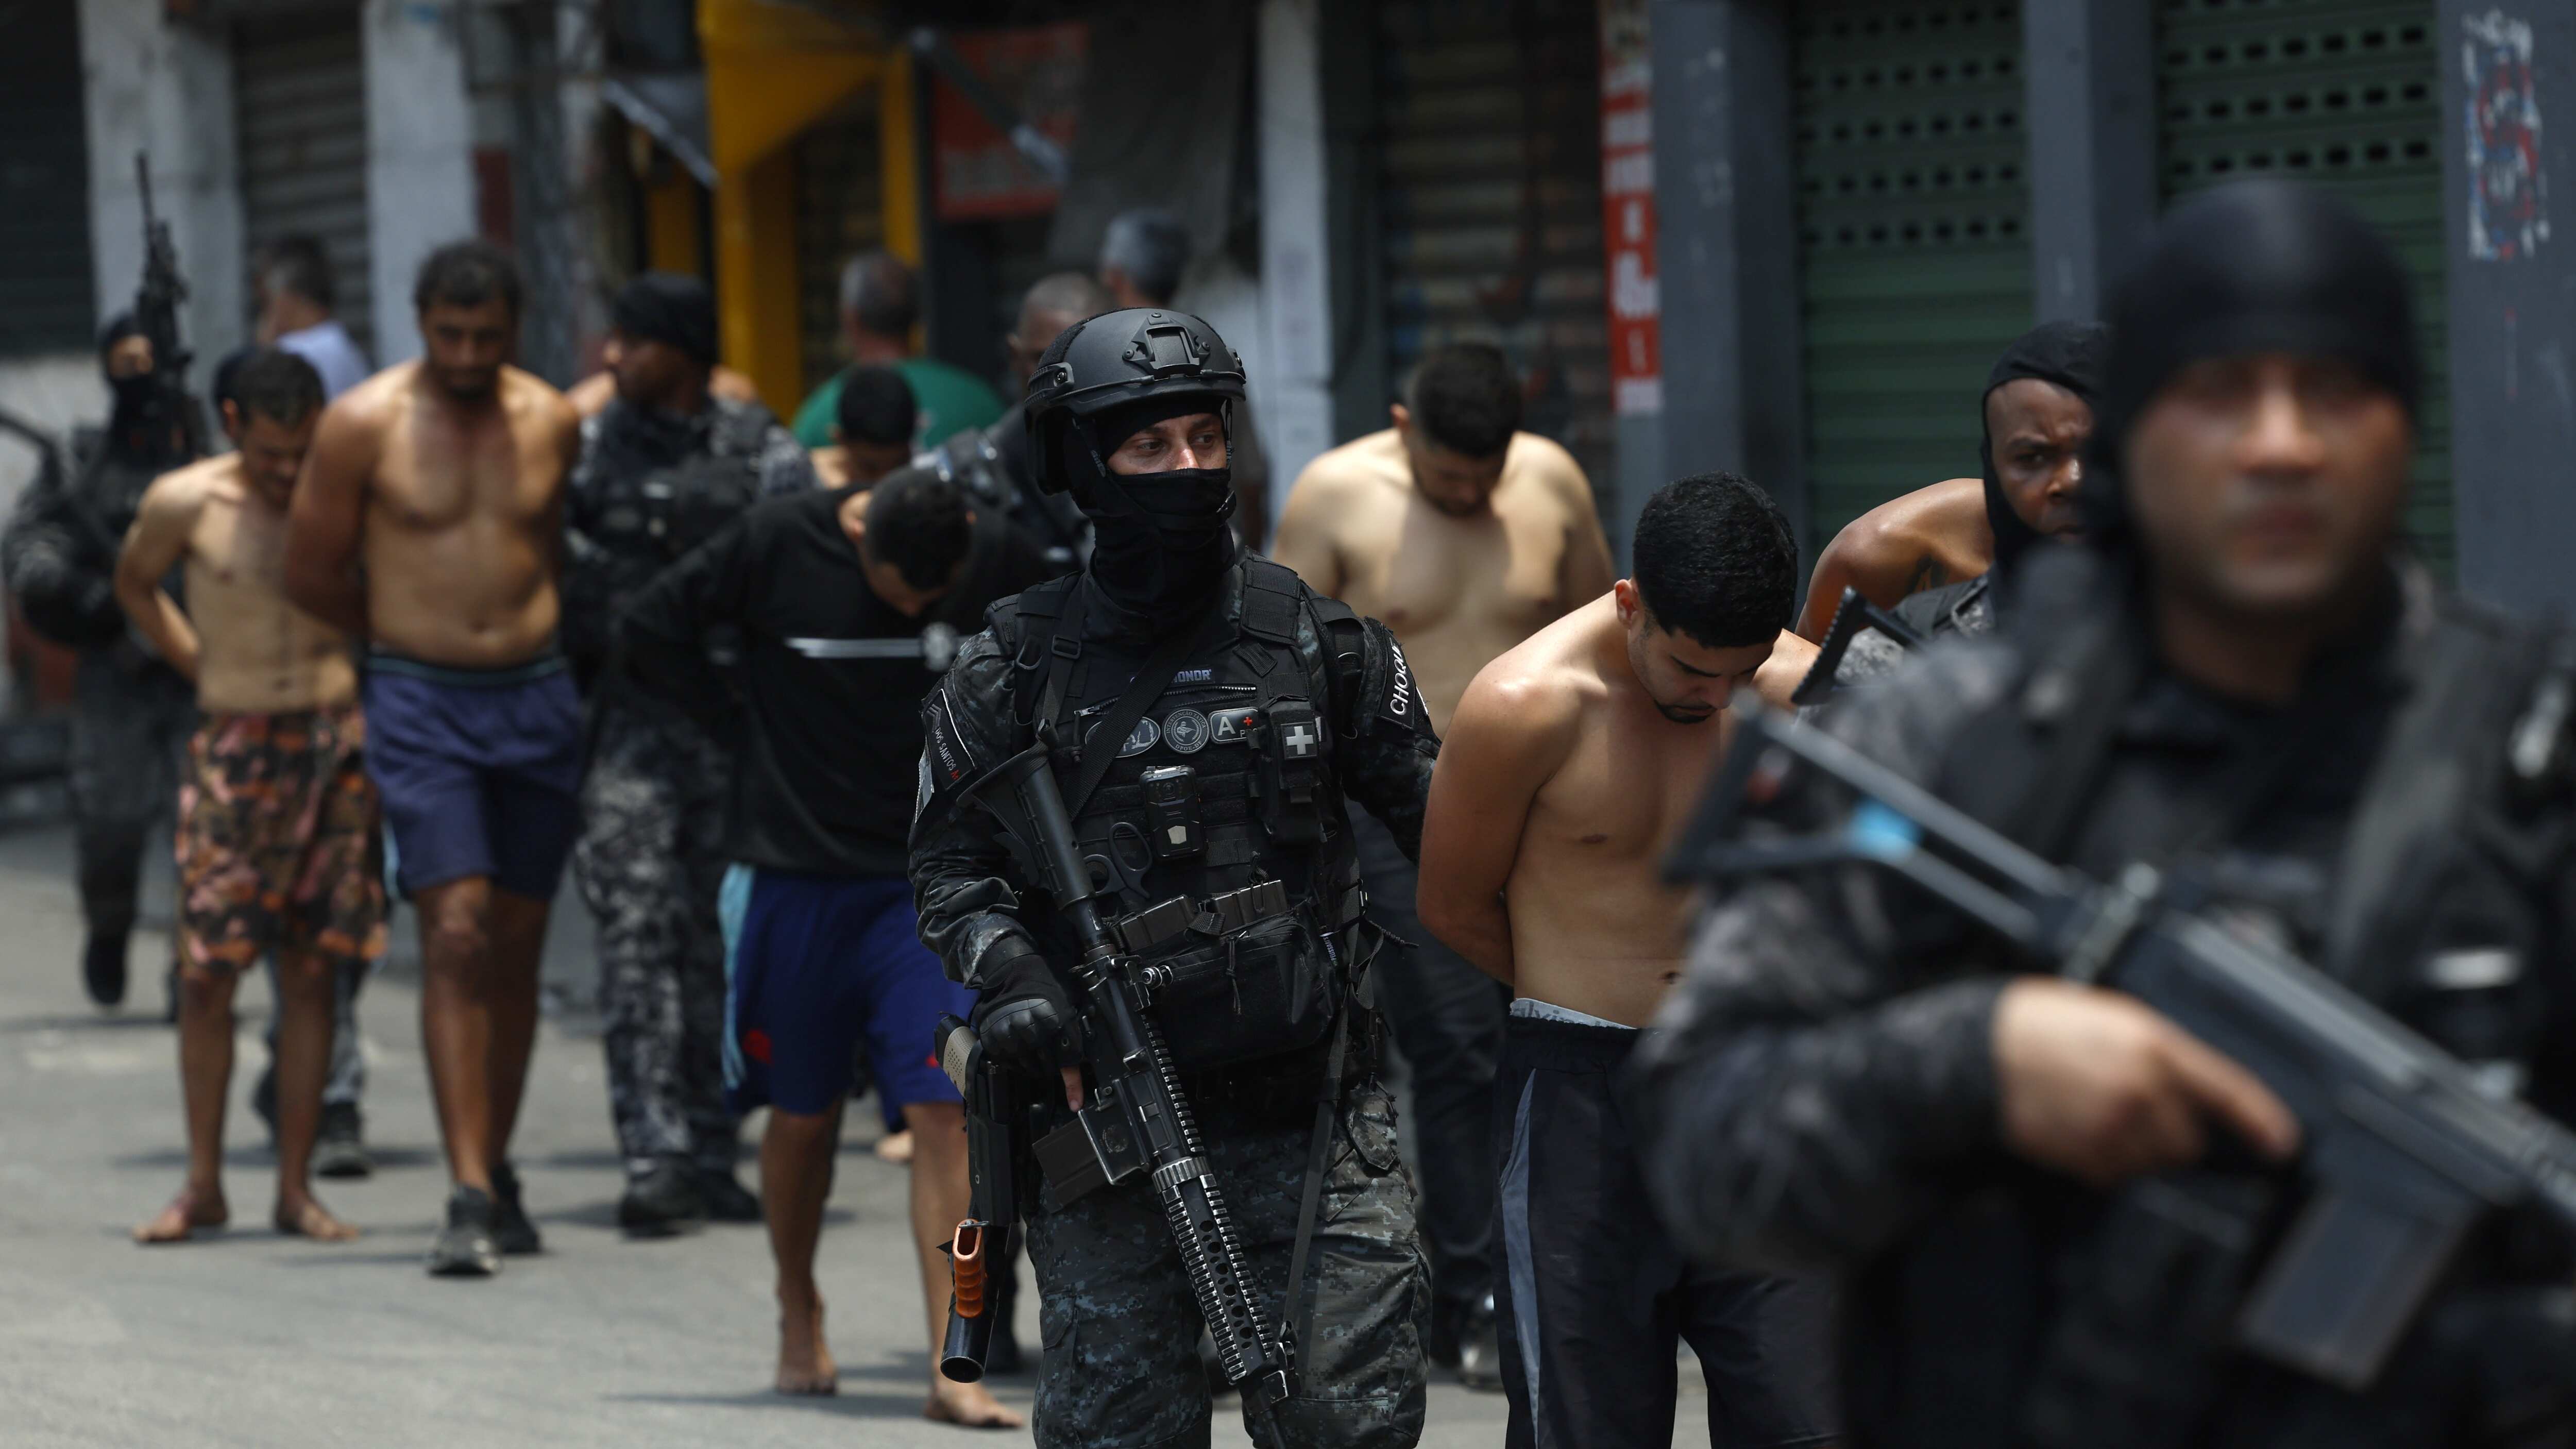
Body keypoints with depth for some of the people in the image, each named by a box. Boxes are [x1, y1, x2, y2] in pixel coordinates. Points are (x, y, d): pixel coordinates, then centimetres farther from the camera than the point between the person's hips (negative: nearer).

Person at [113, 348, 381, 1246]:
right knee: (207, 970, -5)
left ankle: (296, 1188, 8)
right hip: (233, 750, -1)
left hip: (335, 743, 1)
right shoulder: (184, 504, -4)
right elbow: (134, 584, 16)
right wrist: (206, 670, 9)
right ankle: (203, 1185, 7)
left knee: (311, 971, 2)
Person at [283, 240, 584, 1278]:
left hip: (536, 698, 3)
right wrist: (420, 634, 10)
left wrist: (514, 633, 11)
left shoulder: (551, 422, 6)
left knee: (516, 947, 7)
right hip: (420, 705, -3)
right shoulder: (364, 424, -4)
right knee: (456, 936, -14)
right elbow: (312, 574, 3)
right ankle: (469, 1194, -16)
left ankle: (496, 1170, 20)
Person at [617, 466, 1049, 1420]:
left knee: (941, 1109, -12)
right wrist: (741, 722, 4)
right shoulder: (778, 545, -8)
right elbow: (653, 631, 3)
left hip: (929, 884, 0)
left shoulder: (998, 562, -5)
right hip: (800, 881, 0)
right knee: (805, 1113, 11)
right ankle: (799, 1310, 37)